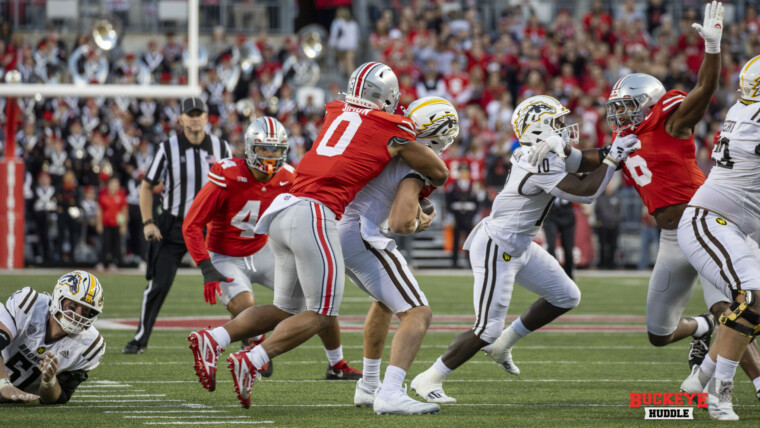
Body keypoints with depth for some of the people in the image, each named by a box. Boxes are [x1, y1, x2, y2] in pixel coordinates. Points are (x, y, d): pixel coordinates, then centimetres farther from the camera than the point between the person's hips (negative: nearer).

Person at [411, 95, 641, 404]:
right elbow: (584, 193, -27)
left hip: (520, 247, 10)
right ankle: (428, 380, 3)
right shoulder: (542, 163, -26)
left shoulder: (531, 154, 2)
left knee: (567, 297, 15)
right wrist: (613, 159, -20)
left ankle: (503, 343, 26)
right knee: (487, 329, -9)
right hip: (497, 248, -10)